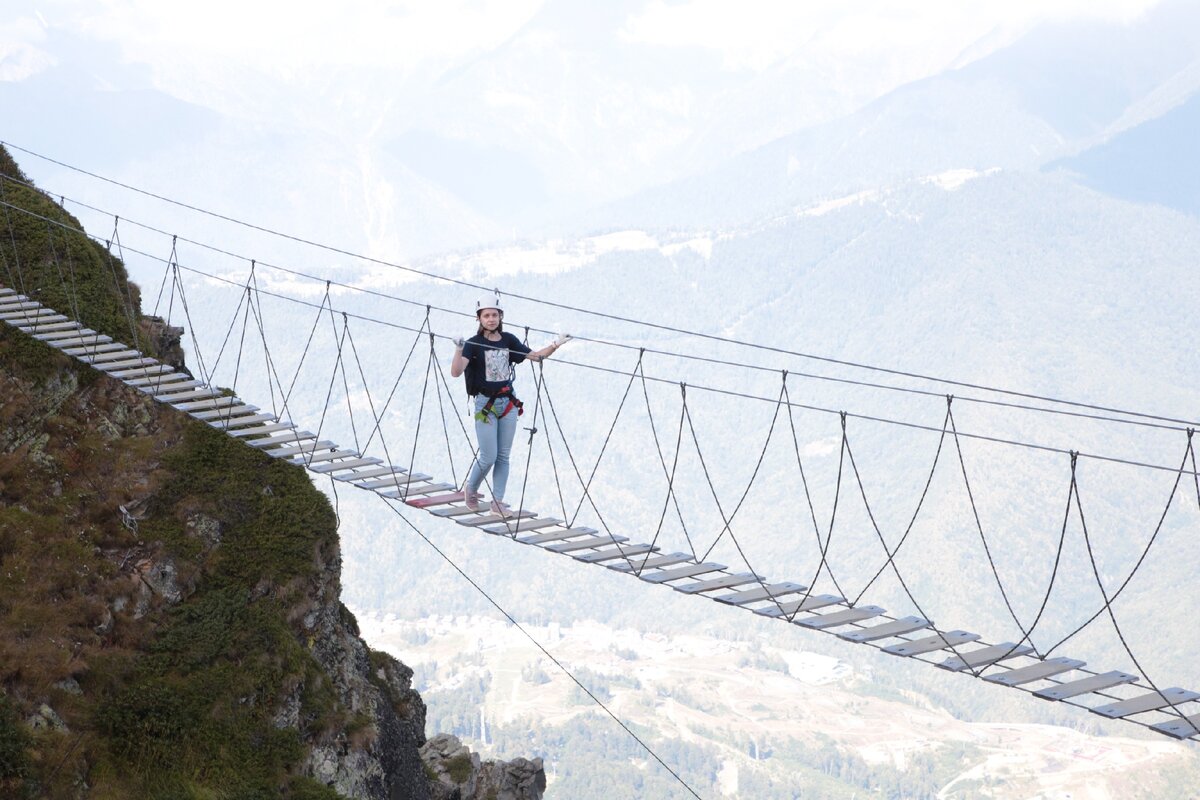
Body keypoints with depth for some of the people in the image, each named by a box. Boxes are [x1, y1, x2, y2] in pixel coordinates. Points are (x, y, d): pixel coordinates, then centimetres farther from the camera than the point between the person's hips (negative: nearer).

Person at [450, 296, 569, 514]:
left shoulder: (508, 340, 4)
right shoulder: (474, 344, -10)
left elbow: (535, 356, 10)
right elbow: (456, 372, -22)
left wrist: (556, 345, -4)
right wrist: (459, 350, -39)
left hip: (508, 402, 4)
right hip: (485, 404, -4)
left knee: (503, 456, 5)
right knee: (489, 457, -4)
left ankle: (498, 502, 12)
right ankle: (470, 489, 22)